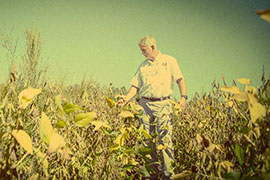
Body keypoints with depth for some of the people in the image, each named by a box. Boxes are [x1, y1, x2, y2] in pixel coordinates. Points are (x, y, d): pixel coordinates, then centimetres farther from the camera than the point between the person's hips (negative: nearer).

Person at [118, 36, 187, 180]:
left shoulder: (169, 61, 9)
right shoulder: (143, 66, 18)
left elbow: (180, 79, 2)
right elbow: (135, 85, 14)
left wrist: (183, 96, -13)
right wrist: (126, 99, -1)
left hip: (163, 104, -4)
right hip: (145, 104, 4)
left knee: (165, 140, -9)